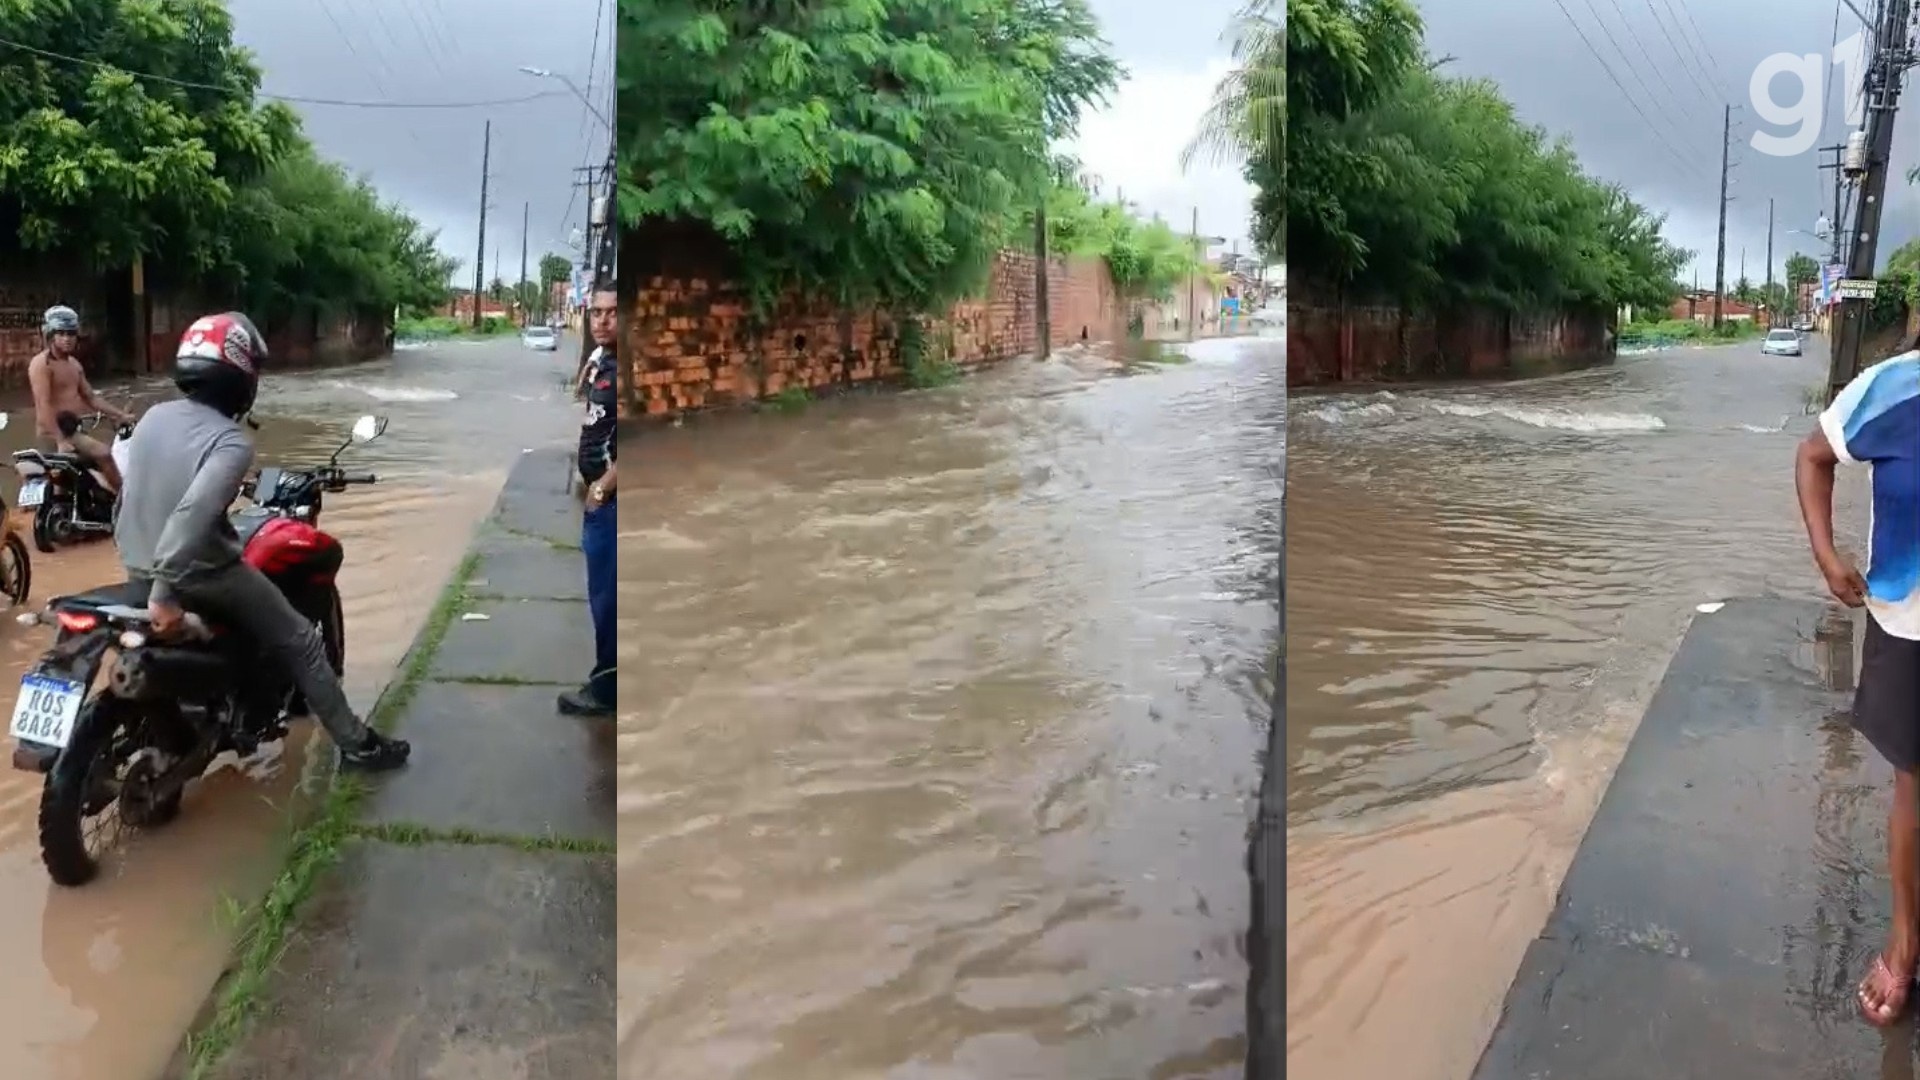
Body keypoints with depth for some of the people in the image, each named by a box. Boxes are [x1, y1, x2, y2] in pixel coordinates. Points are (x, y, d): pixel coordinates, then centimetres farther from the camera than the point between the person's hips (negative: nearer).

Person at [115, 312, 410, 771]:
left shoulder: (153, 417, 3)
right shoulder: (230, 441, -22)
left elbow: (134, 494, 14)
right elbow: (192, 514, -36)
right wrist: (167, 592, -33)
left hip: (139, 566, 8)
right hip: (200, 573, -8)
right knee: (300, 642, 7)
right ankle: (357, 745, 15)